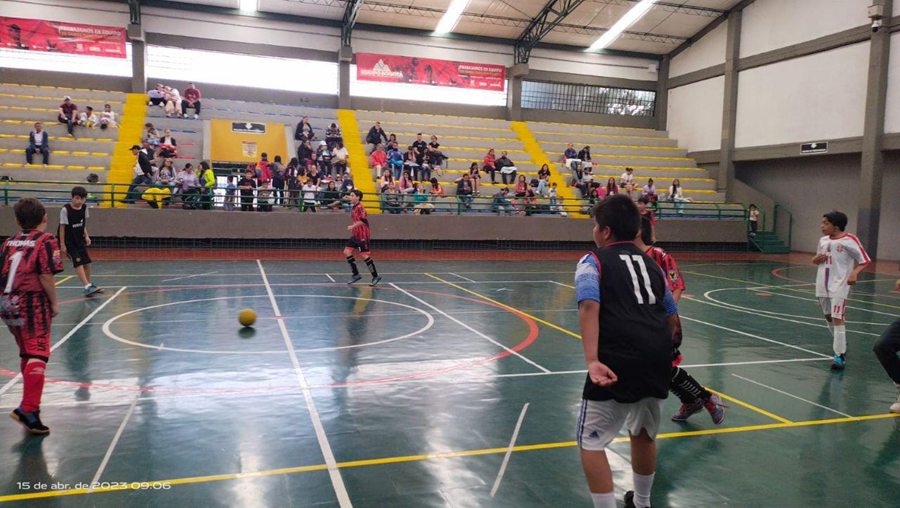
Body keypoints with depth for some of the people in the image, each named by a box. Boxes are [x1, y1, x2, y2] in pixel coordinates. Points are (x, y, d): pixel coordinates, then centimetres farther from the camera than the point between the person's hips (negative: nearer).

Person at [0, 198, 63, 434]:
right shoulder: (46, 240, -5)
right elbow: (46, 276, -13)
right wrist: (54, 303, -4)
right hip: (33, 304, -7)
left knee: (26, 354, 20)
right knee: (37, 356, -8)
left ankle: (31, 401, 33)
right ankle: (28, 409, -18)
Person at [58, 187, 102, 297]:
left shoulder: (84, 208, 0)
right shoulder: (65, 210, -17)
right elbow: (62, 227, -13)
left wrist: (86, 236, 1)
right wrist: (62, 245, -13)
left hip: (79, 240, 6)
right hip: (68, 242, -6)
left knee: (87, 262, 9)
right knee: (78, 262, -16)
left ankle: (90, 285, 26)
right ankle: (87, 287, -22)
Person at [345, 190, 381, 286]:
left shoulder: (360, 207, -14)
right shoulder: (353, 208, 14)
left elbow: (363, 220, -23)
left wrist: (352, 226, -20)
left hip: (363, 235, -9)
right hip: (356, 235, 9)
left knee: (365, 255, -6)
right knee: (347, 252, 3)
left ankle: (375, 277, 4)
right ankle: (356, 274, 10)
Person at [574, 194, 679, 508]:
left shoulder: (593, 260, 4)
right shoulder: (650, 263, 21)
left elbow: (589, 306, -15)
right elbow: (672, 319, 24)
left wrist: (592, 361, -24)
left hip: (618, 361, -7)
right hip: (658, 358, 7)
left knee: (590, 442, 7)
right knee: (643, 433, 28)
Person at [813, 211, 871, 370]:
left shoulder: (849, 240, -9)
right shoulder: (823, 240, 9)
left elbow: (864, 261, -7)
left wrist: (854, 272, -24)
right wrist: (816, 259, -2)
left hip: (839, 285, -7)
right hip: (822, 284, 7)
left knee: (837, 319, -11)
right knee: (828, 317, 17)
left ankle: (840, 355, -6)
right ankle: (841, 343, 38)